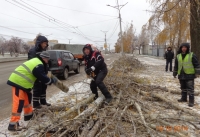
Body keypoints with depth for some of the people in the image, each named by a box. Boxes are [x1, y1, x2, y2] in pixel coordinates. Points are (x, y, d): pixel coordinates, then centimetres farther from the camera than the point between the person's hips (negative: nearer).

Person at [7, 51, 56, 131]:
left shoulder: (35, 61, 16)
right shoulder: (39, 66, -16)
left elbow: (41, 75, 26)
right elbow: (42, 78, -13)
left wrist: (49, 79, 24)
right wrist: (52, 81, 2)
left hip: (18, 80, 11)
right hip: (18, 82, -11)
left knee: (27, 98, 23)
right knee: (19, 103, -9)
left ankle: (28, 114, 37)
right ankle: (13, 124, -6)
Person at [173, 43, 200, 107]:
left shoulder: (192, 55, -5)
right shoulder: (178, 56, 9)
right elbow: (176, 66, 16)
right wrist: (175, 73, 18)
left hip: (189, 75, -5)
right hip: (181, 75, 5)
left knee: (190, 89, -3)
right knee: (183, 88, 17)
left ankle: (191, 101, 3)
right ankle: (184, 98, 31)